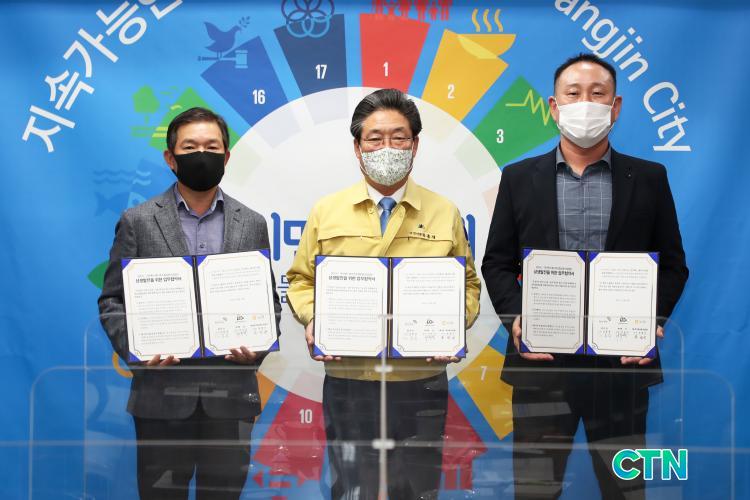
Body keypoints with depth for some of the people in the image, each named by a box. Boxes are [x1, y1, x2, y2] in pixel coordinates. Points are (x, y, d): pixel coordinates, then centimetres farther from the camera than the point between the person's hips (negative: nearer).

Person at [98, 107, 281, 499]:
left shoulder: (252, 224, 9)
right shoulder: (137, 221, 4)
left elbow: (269, 301, 11)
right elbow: (113, 301, 4)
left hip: (231, 393, 2)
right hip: (162, 394, -1)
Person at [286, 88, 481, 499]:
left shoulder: (445, 214, 5)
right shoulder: (325, 212, 5)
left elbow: (468, 285, 10)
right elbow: (301, 280, 11)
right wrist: (312, 319, -8)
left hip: (421, 384, 0)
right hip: (347, 381, 0)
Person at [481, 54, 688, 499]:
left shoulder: (649, 178, 6)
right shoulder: (519, 177, 6)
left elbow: (673, 264, 7)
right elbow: (497, 263, 7)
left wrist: (651, 322, -9)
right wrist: (515, 318, -9)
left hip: (622, 361, 0)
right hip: (541, 360, 0)